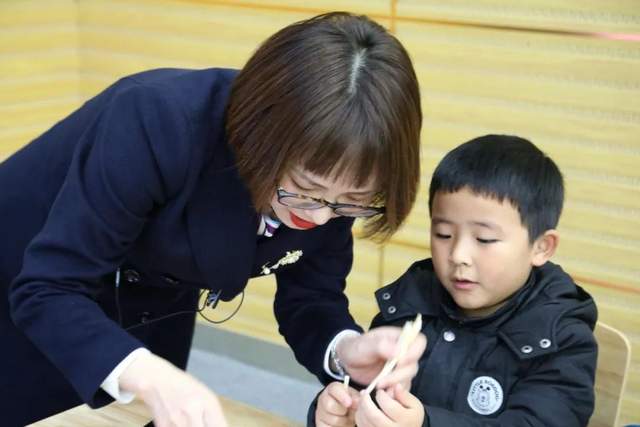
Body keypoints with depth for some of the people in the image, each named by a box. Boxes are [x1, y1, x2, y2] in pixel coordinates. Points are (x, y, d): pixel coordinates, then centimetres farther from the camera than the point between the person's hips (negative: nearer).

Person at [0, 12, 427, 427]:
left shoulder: (335, 183, -22)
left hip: (150, 310, 4)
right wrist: (149, 377, -50)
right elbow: (47, 288, -36)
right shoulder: (161, 121, -37)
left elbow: (309, 298, -12)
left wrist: (345, 348, -34)